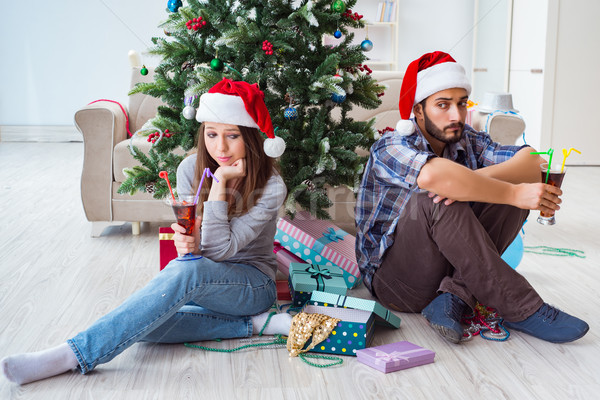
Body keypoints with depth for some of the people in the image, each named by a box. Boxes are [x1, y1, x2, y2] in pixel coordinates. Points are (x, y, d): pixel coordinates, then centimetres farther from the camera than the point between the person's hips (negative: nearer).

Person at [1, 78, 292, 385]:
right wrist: (187, 242, -26)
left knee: (187, 271, -37)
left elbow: (219, 249, -21)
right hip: (201, 284, 5)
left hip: (254, 285, -4)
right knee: (145, 322, -26)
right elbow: (195, 238, -1)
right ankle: (252, 323, -14)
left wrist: (220, 182, -27)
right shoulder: (191, 169, -5)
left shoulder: (270, 187, -18)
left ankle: (75, 354, -33)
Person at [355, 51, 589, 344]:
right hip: (393, 280, -6)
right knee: (437, 202, -33)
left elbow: (533, 162, -10)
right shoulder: (390, 148, -14)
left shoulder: (468, 141, 5)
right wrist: (514, 193, -33)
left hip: (452, 269, 6)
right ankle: (522, 309, -26)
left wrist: (475, 179, -28)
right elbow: (434, 175, -38)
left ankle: (454, 298, -22)